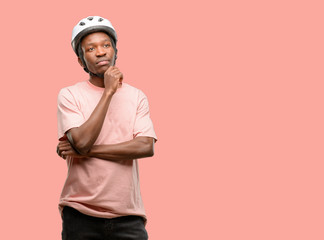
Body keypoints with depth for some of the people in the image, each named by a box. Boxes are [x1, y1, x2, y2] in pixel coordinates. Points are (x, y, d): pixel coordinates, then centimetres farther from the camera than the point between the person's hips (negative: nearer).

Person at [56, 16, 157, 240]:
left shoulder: (136, 96, 7)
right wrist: (109, 92, -12)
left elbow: (146, 147, -7)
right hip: (81, 214, -2)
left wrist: (88, 151, -11)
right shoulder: (69, 95, 0)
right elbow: (82, 142, -15)